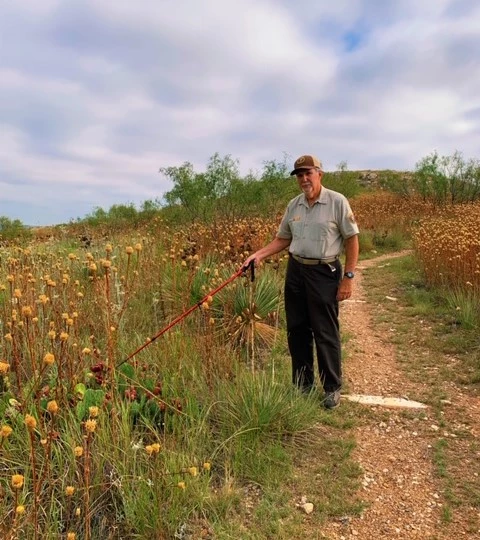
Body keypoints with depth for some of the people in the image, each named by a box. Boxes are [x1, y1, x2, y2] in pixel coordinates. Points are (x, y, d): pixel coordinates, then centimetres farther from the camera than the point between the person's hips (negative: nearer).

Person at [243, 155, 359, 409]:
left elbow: (352, 240, -7)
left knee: (326, 333, 2)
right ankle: (302, 385, 28)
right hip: (295, 271, 6)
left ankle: (332, 388, 19)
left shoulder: (337, 202, -8)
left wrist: (348, 277, -11)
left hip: (324, 273, -5)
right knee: (296, 330, 12)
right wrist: (259, 254, 0)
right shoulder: (293, 205, 7)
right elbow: (282, 239, 14)